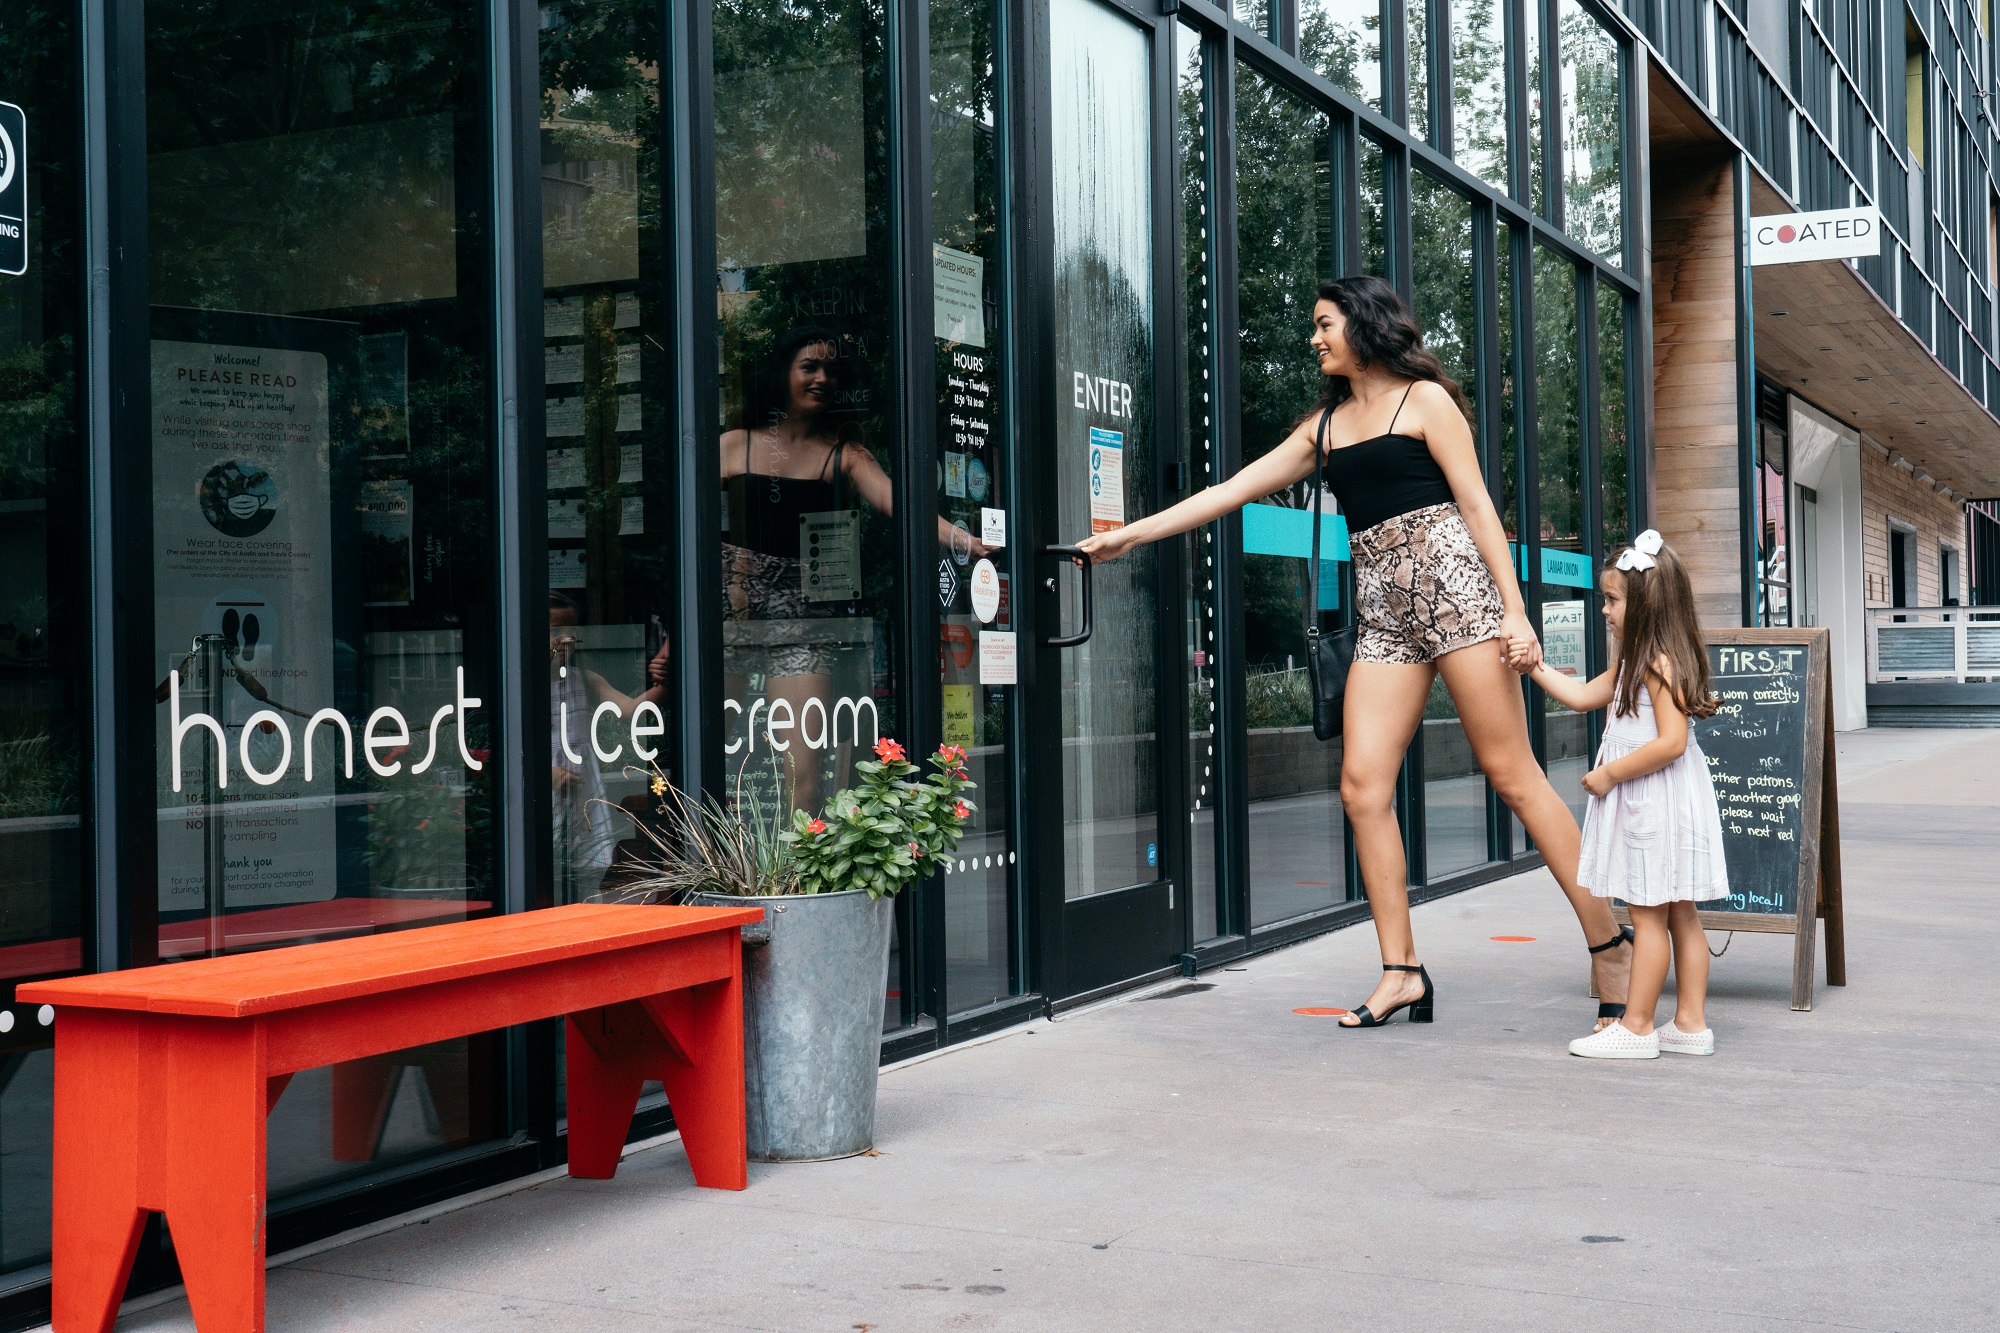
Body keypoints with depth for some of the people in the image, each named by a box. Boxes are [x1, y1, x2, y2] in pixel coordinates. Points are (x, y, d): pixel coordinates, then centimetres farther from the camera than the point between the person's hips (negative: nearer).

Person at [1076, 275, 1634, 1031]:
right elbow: (1233, 490, 22)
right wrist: (1129, 535, 18)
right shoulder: (1325, 425, 22)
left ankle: (1609, 945, -1)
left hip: (1453, 585, -6)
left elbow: (1477, 504, -1)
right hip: (1385, 613, 6)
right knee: (1363, 786, -6)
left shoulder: (1424, 398, 5)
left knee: (1514, 776, -8)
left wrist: (1514, 610, -10)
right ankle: (1401, 970, -1)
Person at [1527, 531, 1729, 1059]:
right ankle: (1691, 1024, 16)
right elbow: (1583, 696, 26)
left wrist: (1611, 773, -17)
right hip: (1645, 804, 11)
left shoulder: (1660, 663, -17)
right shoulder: (1633, 663, 16)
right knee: (1679, 915, 11)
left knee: (1647, 913, -5)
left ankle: (1636, 1027, 1)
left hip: (1659, 802, -11)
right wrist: (1533, 665, 22)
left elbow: (1671, 741, -24)